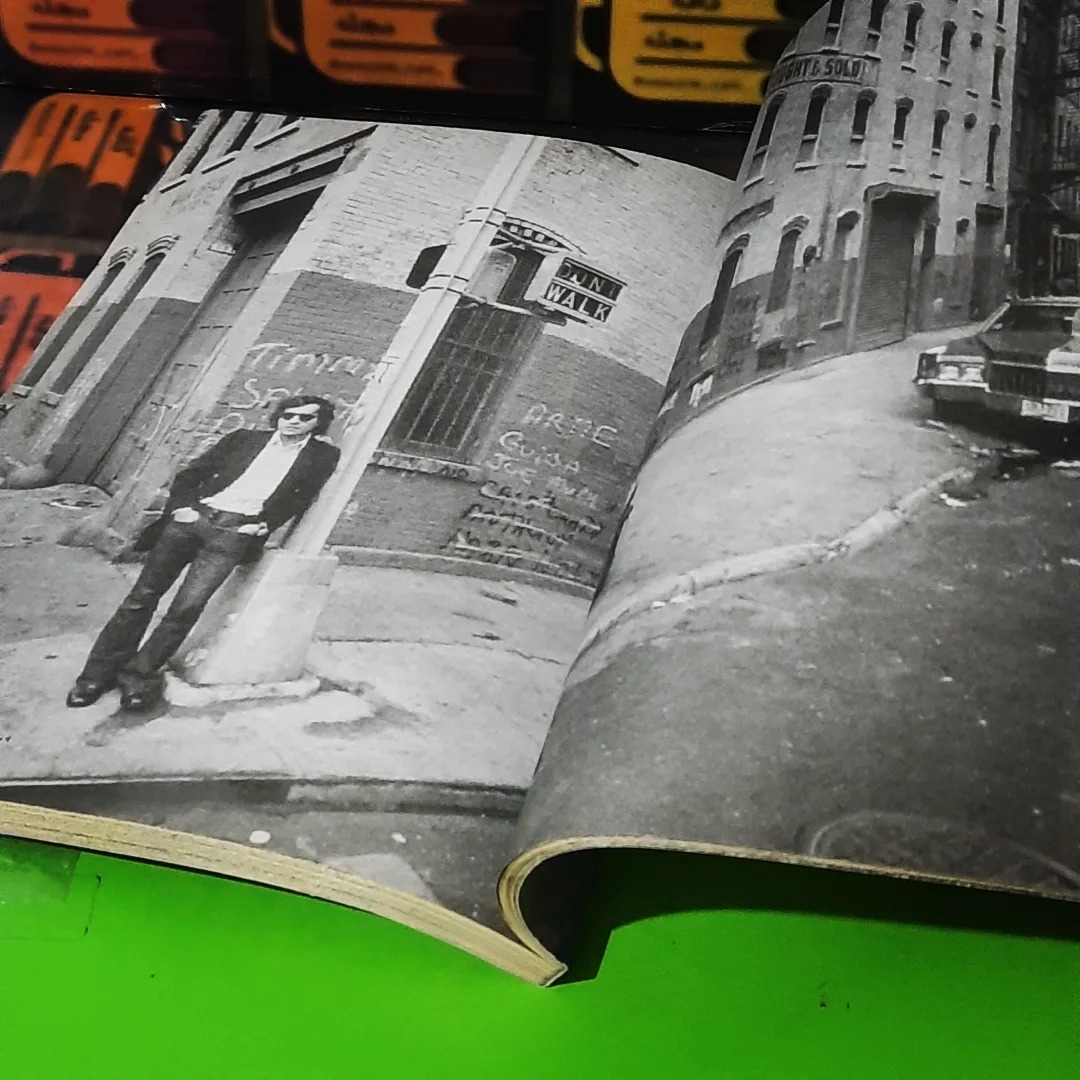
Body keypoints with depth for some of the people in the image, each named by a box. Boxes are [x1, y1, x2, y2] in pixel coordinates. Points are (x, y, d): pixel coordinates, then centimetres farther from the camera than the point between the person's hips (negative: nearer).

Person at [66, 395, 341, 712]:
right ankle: (98, 673, 6)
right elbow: (190, 475, 14)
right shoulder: (245, 438, 15)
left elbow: (301, 499, 3)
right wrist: (180, 507, 0)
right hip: (194, 517, 2)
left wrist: (264, 526, -6)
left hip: (236, 531, -2)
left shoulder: (322, 454, 10)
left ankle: (138, 676, -5)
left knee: (187, 607, -16)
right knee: (142, 597, 0)